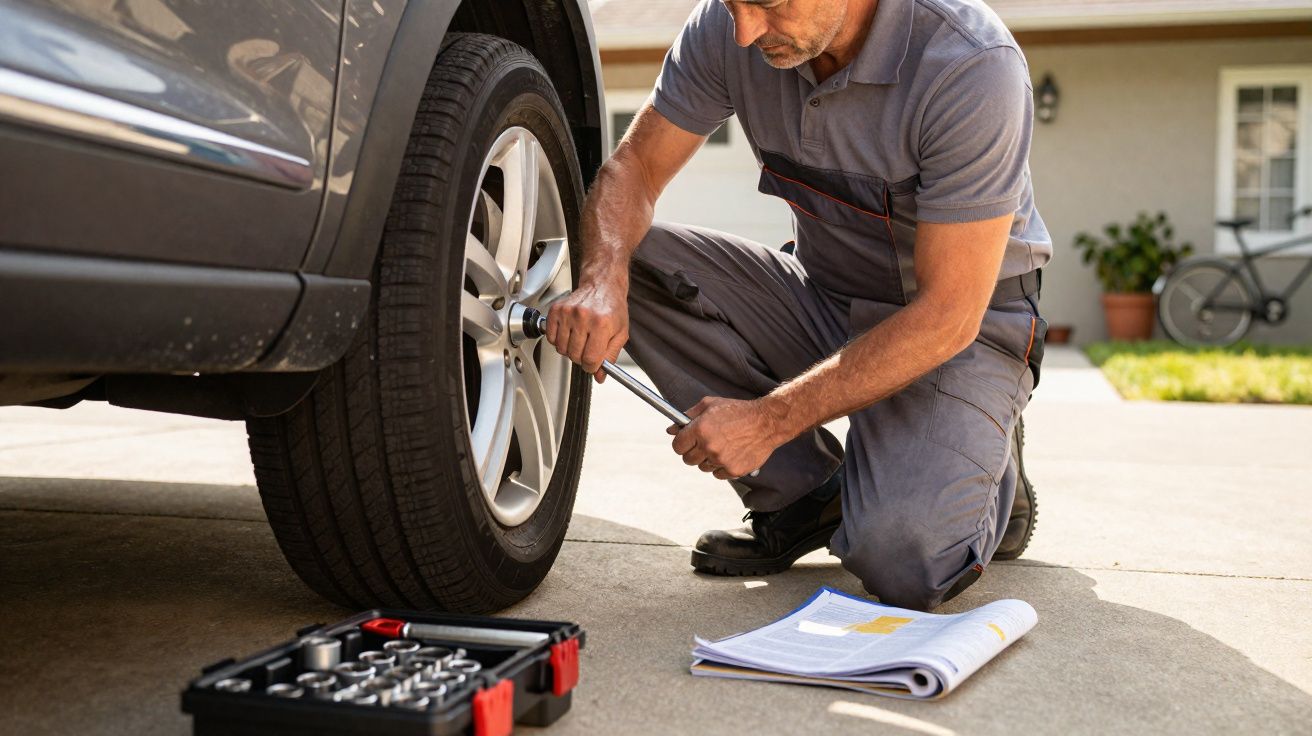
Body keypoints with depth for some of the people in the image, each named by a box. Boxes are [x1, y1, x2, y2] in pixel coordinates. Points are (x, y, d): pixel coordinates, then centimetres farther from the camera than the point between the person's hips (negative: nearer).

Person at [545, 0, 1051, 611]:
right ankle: (806, 494, -3)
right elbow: (633, 167, -5)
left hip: (961, 328, -5)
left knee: (899, 558, -28)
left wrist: (769, 420, -30)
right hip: (821, 295, 6)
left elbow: (947, 316, -28)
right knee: (635, 261, -16)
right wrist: (604, 281, -28)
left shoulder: (973, 65, -29)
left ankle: (987, 477, 10)